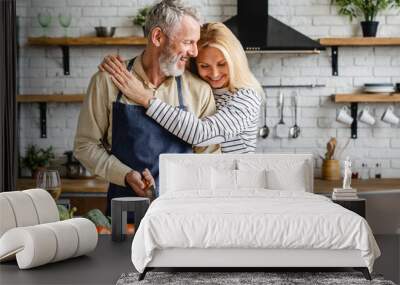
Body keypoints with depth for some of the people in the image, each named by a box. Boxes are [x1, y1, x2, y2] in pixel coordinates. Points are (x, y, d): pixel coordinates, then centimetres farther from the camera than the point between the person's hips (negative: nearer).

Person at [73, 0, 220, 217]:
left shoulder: (199, 90, 4)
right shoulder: (107, 82, 1)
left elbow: (209, 157, 9)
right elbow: (85, 145, 6)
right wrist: (126, 175, -8)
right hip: (124, 205, 0)